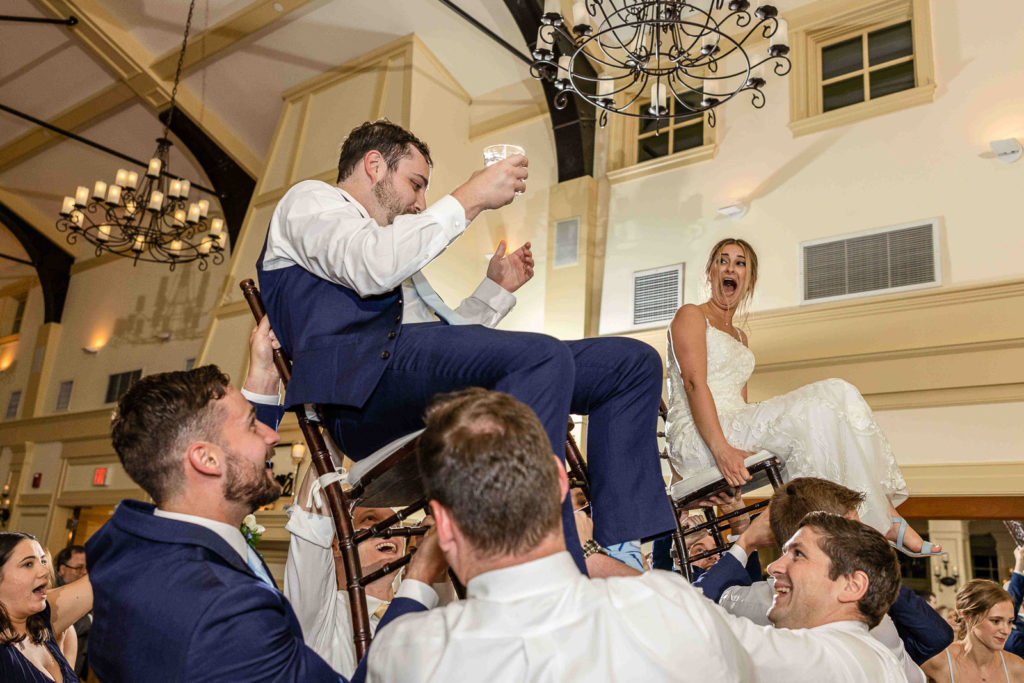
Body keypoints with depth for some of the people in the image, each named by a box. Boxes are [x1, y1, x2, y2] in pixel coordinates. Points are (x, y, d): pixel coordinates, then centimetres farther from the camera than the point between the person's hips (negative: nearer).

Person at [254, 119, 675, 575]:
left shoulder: (389, 241, 42)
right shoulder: (309, 199, 17)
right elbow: (372, 268, -9)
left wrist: (497, 287, 29)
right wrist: (469, 198, -4)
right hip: (366, 379, -8)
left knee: (634, 362, 1)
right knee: (543, 356, -33)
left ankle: (622, 551, -14)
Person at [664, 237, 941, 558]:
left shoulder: (740, 337, 27)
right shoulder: (691, 316, 4)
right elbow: (694, 384, -11)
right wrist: (721, 448, -25)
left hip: (736, 429, 7)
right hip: (697, 438, -7)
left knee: (837, 394, -12)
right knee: (813, 411, -24)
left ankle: (885, 513, -18)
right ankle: (885, 523, -20)